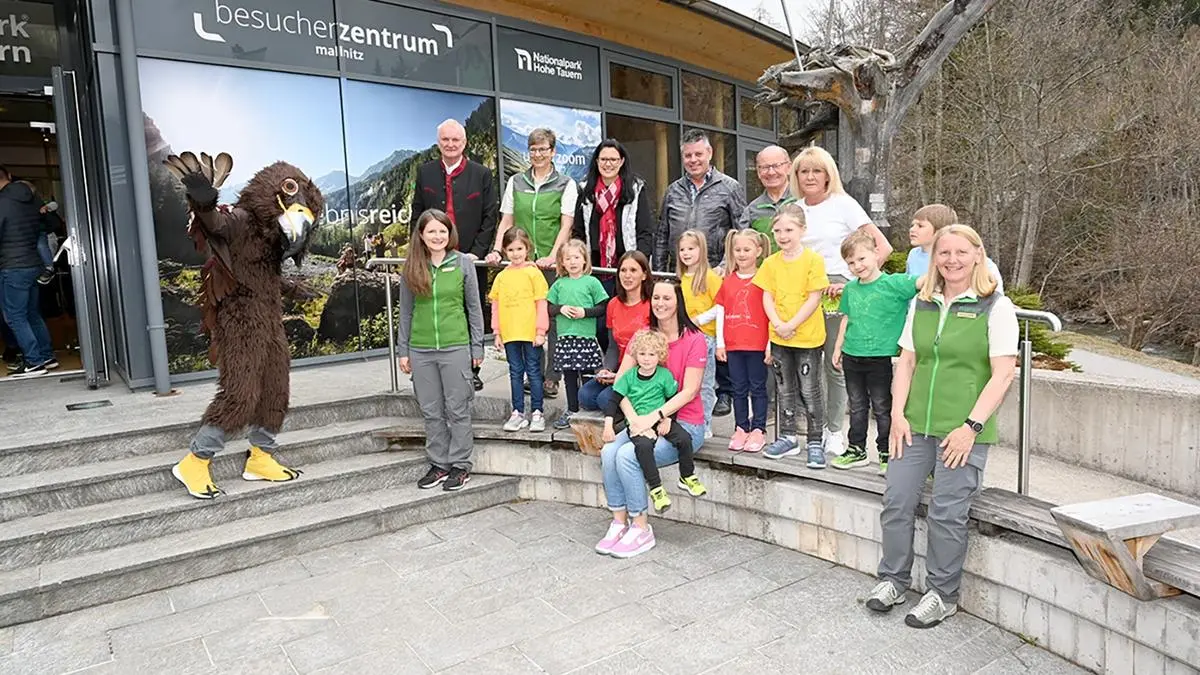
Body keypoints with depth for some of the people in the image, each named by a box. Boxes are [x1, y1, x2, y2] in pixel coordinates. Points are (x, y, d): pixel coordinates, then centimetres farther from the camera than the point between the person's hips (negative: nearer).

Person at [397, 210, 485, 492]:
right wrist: (402, 350, 7)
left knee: (457, 409, 5)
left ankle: (461, 464, 17)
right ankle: (439, 463, 23)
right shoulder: (411, 268, 4)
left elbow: (474, 307, 2)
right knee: (431, 411, 11)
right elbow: (405, 311, 9)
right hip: (420, 350, 3)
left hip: (455, 347, -2)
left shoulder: (463, 263, -1)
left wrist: (477, 347, 0)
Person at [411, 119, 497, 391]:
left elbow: (489, 218, 1)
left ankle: (471, 371, 16)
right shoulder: (425, 172, 10)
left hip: (470, 259, -1)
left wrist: (477, 252, -8)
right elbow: (417, 215, 11)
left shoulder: (481, 174, 4)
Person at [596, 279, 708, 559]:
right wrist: (612, 417, -14)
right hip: (644, 420, 5)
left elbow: (689, 391, -14)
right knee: (608, 452, -21)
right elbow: (621, 381, 1)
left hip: (684, 425, -5)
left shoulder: (694, 339, -9)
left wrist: (653, 417, -24)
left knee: (627, 456, -25)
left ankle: (641, 529, -8)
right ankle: (619, 522, -6)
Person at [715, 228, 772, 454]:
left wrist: (770, 345, -8)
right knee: (739, 389, 12)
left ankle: (758, 430, 14)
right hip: (733, 345, 4)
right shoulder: (728, 281, 7)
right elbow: (720, 311, 9)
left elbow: (771, 312, -6)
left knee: (758, 388, 6)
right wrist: (720, 343, 6)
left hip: (757, 345, -4)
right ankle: (741, 428, 21)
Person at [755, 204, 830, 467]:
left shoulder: (813, 260, -9)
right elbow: (767, 298, 3)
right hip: (779, 337, 5)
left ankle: (815, 442, 14)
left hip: (808, 337, -4)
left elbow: (814, 299, -12)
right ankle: (787, 438, 27)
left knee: (809, 390, 2)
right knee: (785, 389, 15)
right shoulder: (771, 263, 4)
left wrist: (791, 326, -16)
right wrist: (778, 324, -12)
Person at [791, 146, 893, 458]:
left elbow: (883, 248, -7)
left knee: (835, 364, -1)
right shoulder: (794, 209, 10)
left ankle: (834, 431, 13)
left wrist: (854, 282, -13)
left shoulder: (843, 204, -2)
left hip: (835, 292, -3)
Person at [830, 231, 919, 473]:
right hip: (851, 356, 5)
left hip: (879, 357, -5)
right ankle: (857, 450, 29)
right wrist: (838, 348, 18)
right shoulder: (851, 288, 7)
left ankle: (887, 454, 19)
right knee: (857, 407, 17)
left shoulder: (893, 283, -10)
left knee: (882, 408, 6)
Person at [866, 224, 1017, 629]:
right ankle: (893, 580, 23)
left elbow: (1002, 374, -8)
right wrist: (898, 414, 1)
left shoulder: (996, 307, -3)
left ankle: (943, 596, 18)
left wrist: (971, 426, -15)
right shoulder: (921, 304, 12)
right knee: (897, 501, 4)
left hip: (964, 430, -4)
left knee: (947, 513, -1)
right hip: (915, 424, 5)